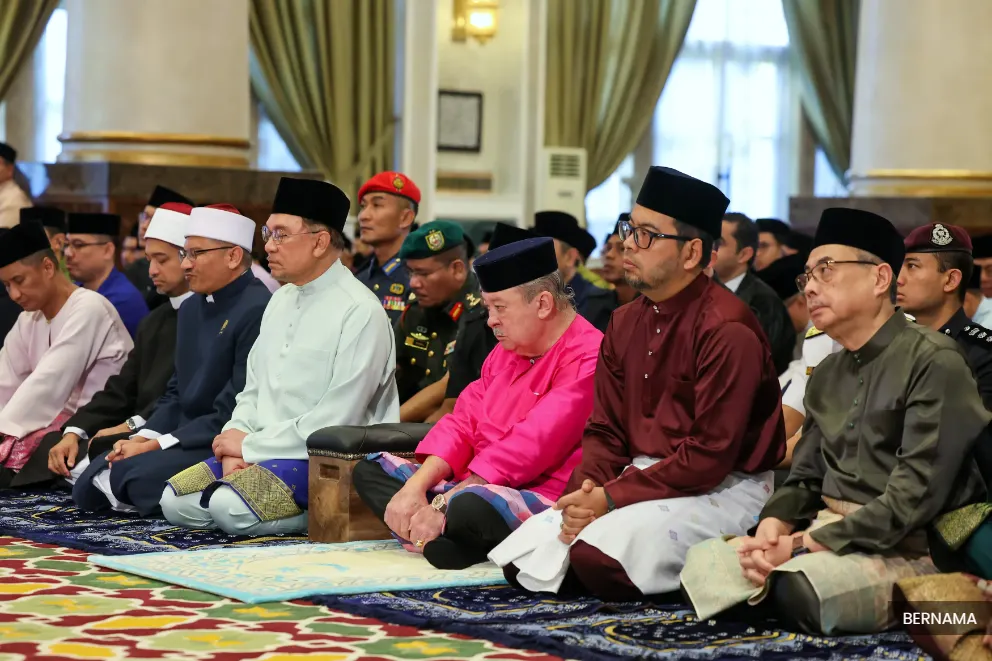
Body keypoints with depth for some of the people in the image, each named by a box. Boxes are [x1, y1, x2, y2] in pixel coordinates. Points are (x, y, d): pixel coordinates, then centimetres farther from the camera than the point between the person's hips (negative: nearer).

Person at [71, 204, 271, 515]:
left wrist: (157, 445, -17)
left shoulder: (257, 311, -17)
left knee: (129, 475, -28)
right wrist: (143, 437, -2)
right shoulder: (191, 308, 14)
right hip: (183, 437, 9)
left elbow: (235, 411, -20)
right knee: (89, 483, -5)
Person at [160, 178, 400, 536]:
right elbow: (254, 391, 18)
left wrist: (249, 445, -12)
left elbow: (335, 420, -18)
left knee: (229, 505, -29)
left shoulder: (359, 311, -13)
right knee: (174, 500, -4)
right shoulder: (281, 300, 15)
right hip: (263, 452, 9)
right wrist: (237, 444, -3)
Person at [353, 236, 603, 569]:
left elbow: (529, 447, -23)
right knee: (371, 470, 10)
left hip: (542, 497, -10)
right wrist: (415, 487, -6)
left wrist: (443, 506, -23)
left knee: (468, 508, -40)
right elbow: (463, 423, 11)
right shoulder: (505, 353, 16)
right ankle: (435, 538, -14)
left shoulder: (585, 358, -16)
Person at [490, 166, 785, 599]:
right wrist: (587, 491, -11)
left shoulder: (726, 330, -16)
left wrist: (612, 497, -20)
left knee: (598, 558, -29)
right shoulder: (624, 323, 10)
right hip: (641, 478, 8)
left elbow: (711, 454, -20)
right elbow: (606, 430, 11)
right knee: (522, 558, -7)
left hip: (722, 489, -8)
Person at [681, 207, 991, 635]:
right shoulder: (827, 376, 17)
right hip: (824, 535, 7)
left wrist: (804, 544, -18)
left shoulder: (933, 362, -10)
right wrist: (772, 528, -7)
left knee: (800, 587, -35)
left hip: (906, 549, -7)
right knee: (704, 564, -13)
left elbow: (915, 496, -18)